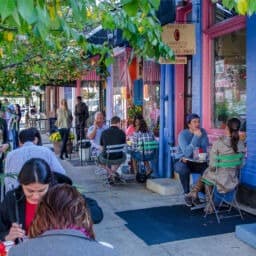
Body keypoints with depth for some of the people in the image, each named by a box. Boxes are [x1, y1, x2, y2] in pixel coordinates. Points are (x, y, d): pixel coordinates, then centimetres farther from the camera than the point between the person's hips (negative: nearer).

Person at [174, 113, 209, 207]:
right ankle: (187, 194, -14)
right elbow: (187, 152, -30)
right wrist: (196, 137, -35)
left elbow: (205, 149, -14)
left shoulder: (203, 132, -5)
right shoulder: (183, 134, -17)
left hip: (196, 161, 4)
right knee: (183, 169, -36)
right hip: (182, 160, -3)